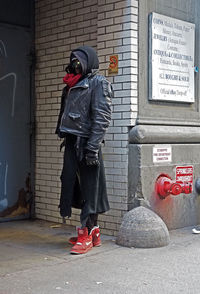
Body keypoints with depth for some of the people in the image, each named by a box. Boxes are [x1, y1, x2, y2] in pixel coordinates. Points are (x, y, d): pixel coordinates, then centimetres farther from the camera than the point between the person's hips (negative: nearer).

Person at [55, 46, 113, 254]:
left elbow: (102, 117, -13)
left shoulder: (98, 83, -4)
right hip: (72, 142, 9)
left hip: (86, 143, -8)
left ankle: (86, 236, 2)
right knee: (72, 184, 9)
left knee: (89, 187, -3)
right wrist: (64, 136, 14)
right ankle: (93, 231, 20)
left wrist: (93, 147, -19)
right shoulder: (74, 85, 20)